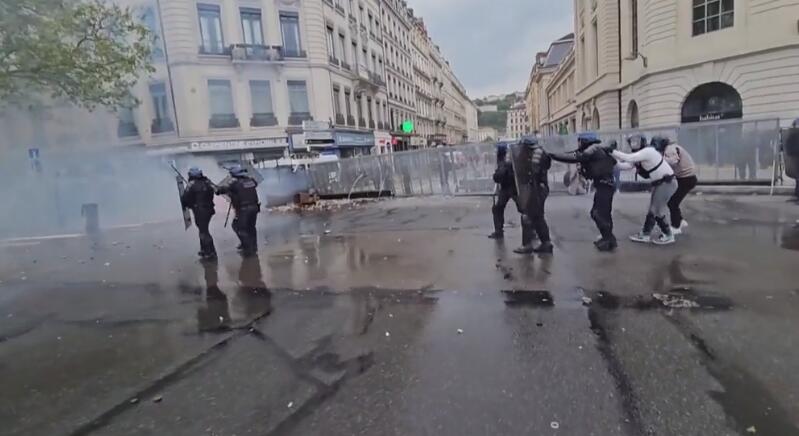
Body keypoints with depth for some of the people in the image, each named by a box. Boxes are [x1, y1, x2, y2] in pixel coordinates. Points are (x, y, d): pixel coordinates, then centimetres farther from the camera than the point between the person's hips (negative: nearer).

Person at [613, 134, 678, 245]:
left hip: (667, 182, -10)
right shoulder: (639, 155, 6)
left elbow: (628, 158, -31)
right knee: (652, 209, 13)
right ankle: (645, 234, 20)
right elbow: (627, 165, -1)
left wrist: (613, 152, -24)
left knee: (658, 208, -3)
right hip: (659, 182, 10)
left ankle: (668, 236, 11)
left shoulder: (647, 152, -22)